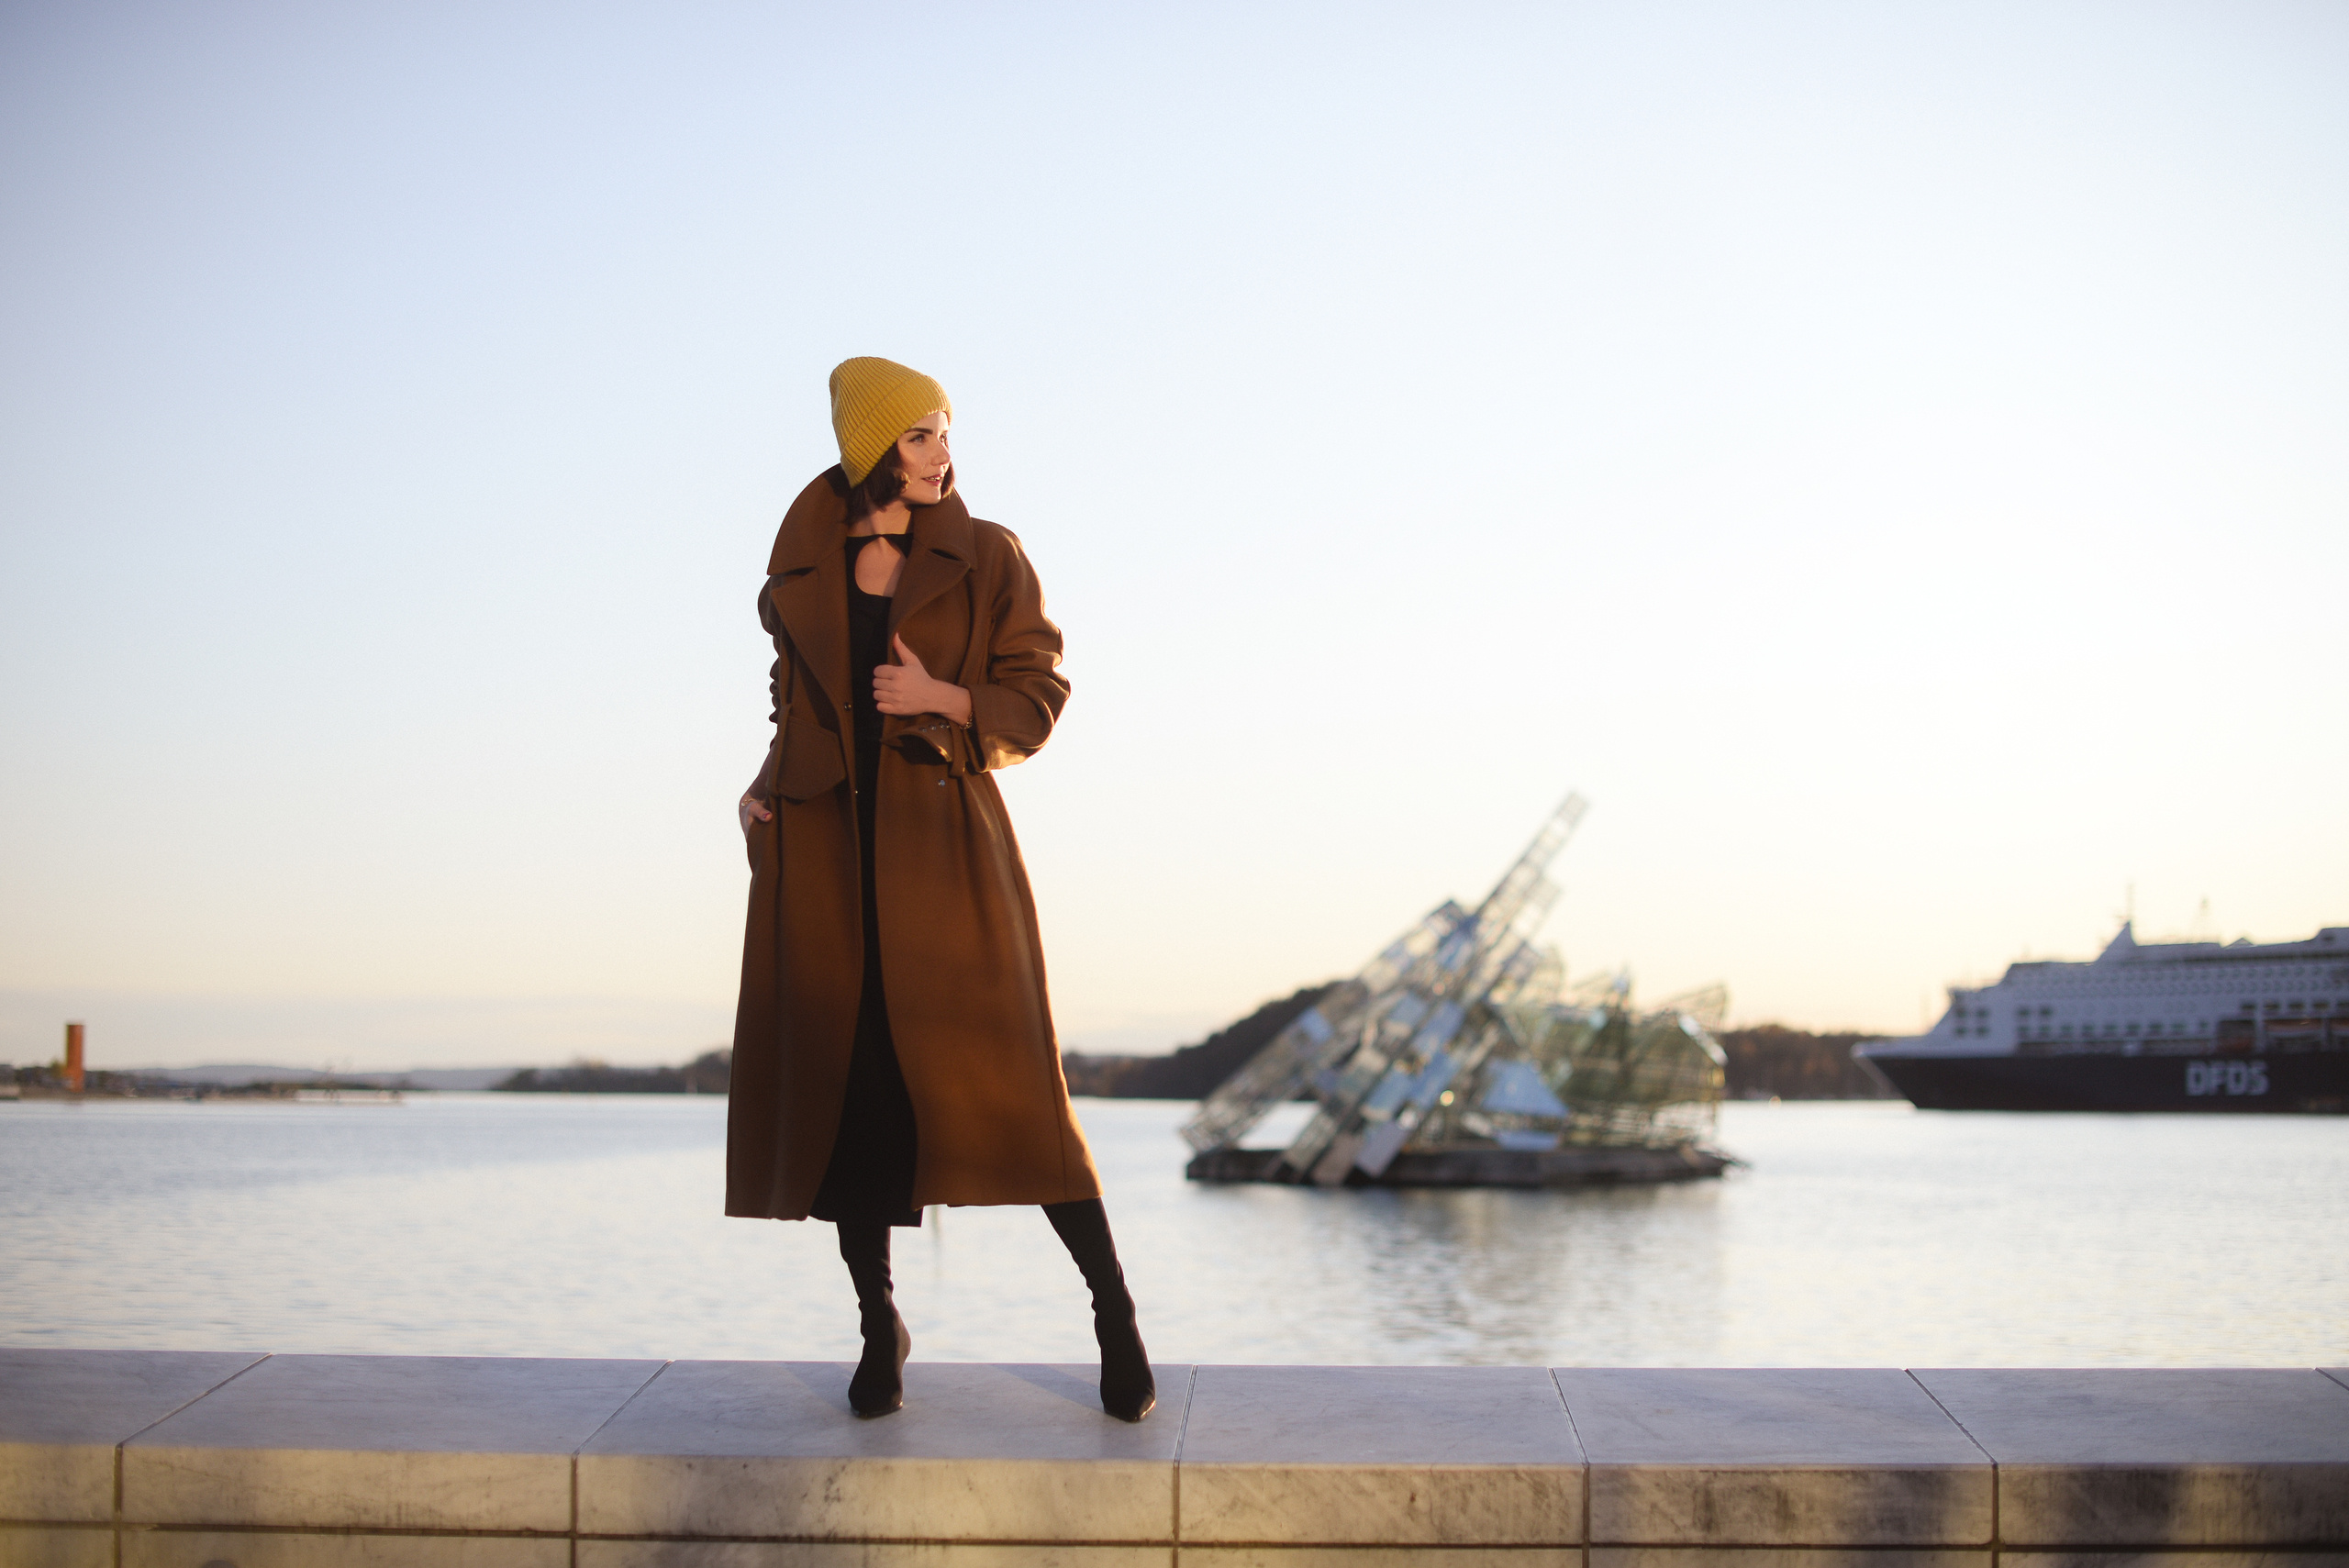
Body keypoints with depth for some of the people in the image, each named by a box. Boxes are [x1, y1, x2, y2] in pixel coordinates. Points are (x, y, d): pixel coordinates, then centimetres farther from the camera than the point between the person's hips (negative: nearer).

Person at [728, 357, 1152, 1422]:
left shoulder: (988, 558, 3)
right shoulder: (803, 563, 9)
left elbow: (1035, 699, 2)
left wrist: (942, 698, -14)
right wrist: (765, 784, 5)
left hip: (944, 840, -3)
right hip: (821, 846, 3)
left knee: (1002, 1076, -9)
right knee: (843, 1082, 2)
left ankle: (1114, 1312, 2)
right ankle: (878, 1324, 17)